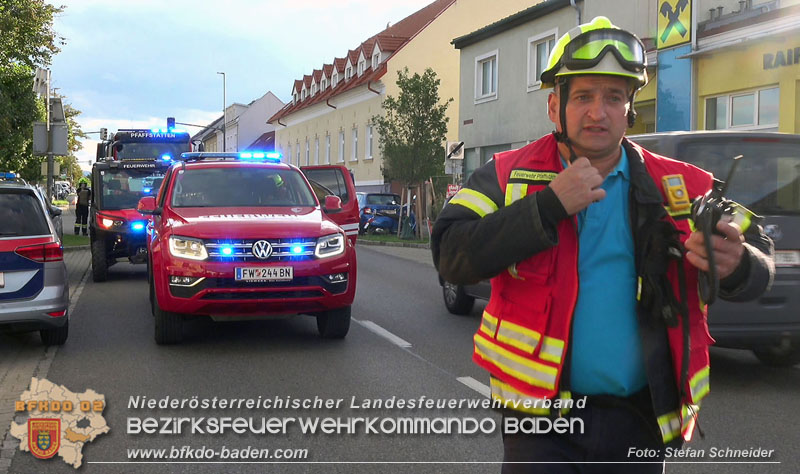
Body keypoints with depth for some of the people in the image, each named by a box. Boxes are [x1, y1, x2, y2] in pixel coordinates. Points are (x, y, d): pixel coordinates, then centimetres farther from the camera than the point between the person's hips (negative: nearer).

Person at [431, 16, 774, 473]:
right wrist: (549, 204, -22)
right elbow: (452, 258, -15)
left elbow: (760, 262, 4)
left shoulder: (680, 186, 3)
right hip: (543, 418, -2)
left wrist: (736, 265, -21)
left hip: (643, 422, 3)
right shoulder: (509, 176, -3)